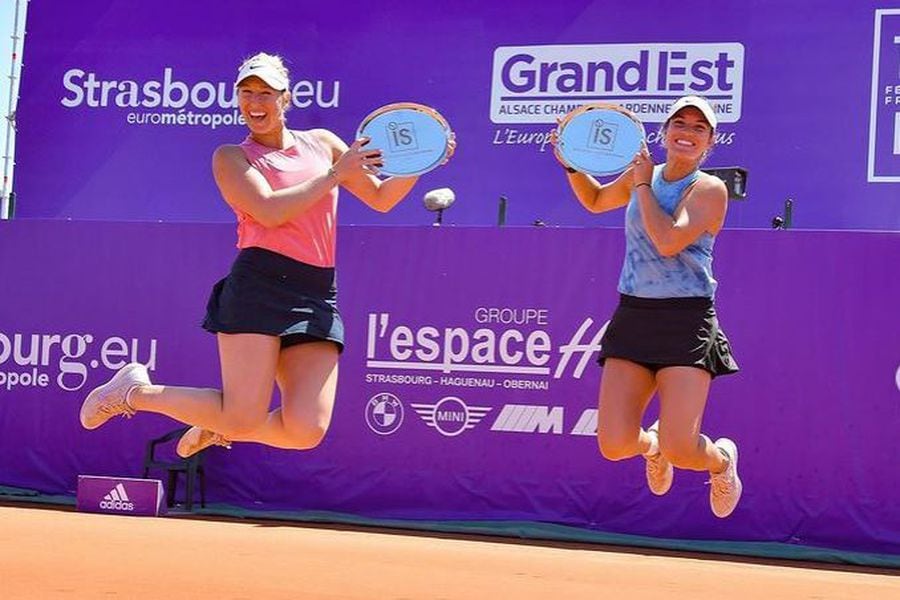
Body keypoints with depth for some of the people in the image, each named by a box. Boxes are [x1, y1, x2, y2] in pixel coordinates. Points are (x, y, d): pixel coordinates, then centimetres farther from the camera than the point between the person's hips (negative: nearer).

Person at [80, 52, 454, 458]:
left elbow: (380, 198, 23)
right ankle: (137, 390, 11)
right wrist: (335, 174, -8)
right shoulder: (231, 158, 7)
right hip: (260, 287, -4)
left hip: (318, 297, 4)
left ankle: (217, 428, 20)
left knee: (306, 431, -11)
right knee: (244, 421, -15)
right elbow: (270, 212, -11)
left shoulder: (321, 143, 19)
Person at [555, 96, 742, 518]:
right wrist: (572, 163, 15)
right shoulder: (641, 176, 11)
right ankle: (651, 444, 31)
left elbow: (669, 241, -21)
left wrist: (643, 185, -9)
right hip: (633, 318, 5)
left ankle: (721, 459, 24)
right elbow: (595, 200, 32)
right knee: (614, 445, -7)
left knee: (679, 450, -14)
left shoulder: (710, 190, -5)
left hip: (687, 323, -4)